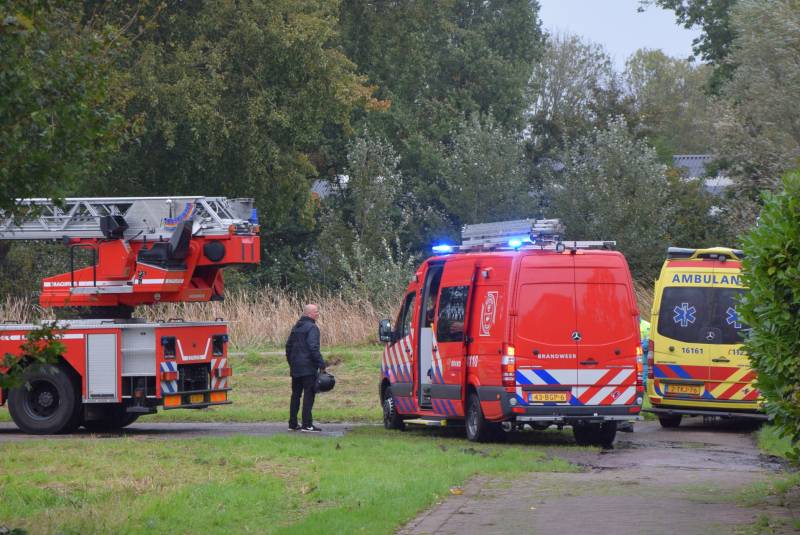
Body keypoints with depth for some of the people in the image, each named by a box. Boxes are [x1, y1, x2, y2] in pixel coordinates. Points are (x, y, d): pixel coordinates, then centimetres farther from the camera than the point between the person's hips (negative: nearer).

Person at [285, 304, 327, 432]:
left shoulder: (296, 327, 15)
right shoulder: (312, 328, -12)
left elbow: (289, 346, 20)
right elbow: (314, 348, -20)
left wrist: (291, 363, 26)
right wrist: (321, 364, -17)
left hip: (295, 367, 9)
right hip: (308, 367, -9)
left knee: (296, 394, 13)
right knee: (309, 394, -6)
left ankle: (292, 424, 15)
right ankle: (307, 424, -9)